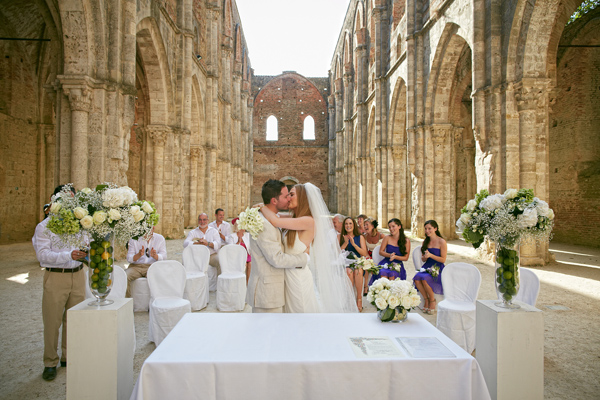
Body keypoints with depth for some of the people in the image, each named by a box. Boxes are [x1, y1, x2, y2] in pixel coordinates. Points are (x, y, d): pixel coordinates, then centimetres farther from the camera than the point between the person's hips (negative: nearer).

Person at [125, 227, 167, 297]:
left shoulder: (160, 238, 8)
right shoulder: (134, 239, 8)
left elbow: (163, 257, 1)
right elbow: (129, 258, 0)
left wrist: (155, 256, -22)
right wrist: (139, 255, -22)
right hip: (136, 266, 2)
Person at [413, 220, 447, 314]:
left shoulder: (441, 242, -5)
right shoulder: (425, 242, 13)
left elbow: (443, 260, -7)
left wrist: (430, 255, -18)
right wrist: (424, 257, -7)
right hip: (426, 266, 5)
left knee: (425, 279, -32)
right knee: (417, 279, -26)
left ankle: (432, 300, -6)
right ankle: (426, 299, -3)